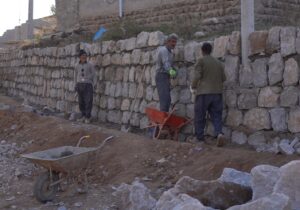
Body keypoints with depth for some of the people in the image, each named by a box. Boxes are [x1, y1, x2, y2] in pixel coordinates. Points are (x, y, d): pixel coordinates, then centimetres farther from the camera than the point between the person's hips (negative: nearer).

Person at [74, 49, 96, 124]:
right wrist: (75, 86, 4)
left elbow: (94, 76, -1)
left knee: (88, 102, -8)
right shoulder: (77, 66, 8)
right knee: (81, 102, 4)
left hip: (88, 85, -3)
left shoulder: (90, 65, -2)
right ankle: (83, 116, 14)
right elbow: (75, 76, 14)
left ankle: (88, 118, -3)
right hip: (80, 85, 4)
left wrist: (93, 86, -8)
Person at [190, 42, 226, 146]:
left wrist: (193, 87, 2)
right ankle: (219, 133, -20)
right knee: (216, 116, 3)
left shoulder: (201, 61, -4)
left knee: (200, 116, 7)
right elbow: (223, 78, 14)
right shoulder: (219, 63, 13)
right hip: (217, 92, 4)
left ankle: (200, 137, 12)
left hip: (203, 92, -4)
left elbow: (197, 76, -12)